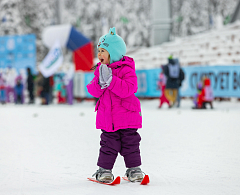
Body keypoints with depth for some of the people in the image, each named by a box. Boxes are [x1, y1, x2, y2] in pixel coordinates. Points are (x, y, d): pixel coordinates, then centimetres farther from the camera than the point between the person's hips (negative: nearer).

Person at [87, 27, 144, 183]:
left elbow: (127, 90, -24)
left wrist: (110, 80, -28)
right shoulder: (101, 69, 9)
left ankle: (134, 169, 15)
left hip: (127, 116, -4)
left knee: (130, 143, 5)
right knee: (108, 144, 5)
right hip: (107, 117, 4)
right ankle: (104, 169, 11)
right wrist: (100, 82, -19)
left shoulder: (126, 70, -10)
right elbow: (94, 91, 2)